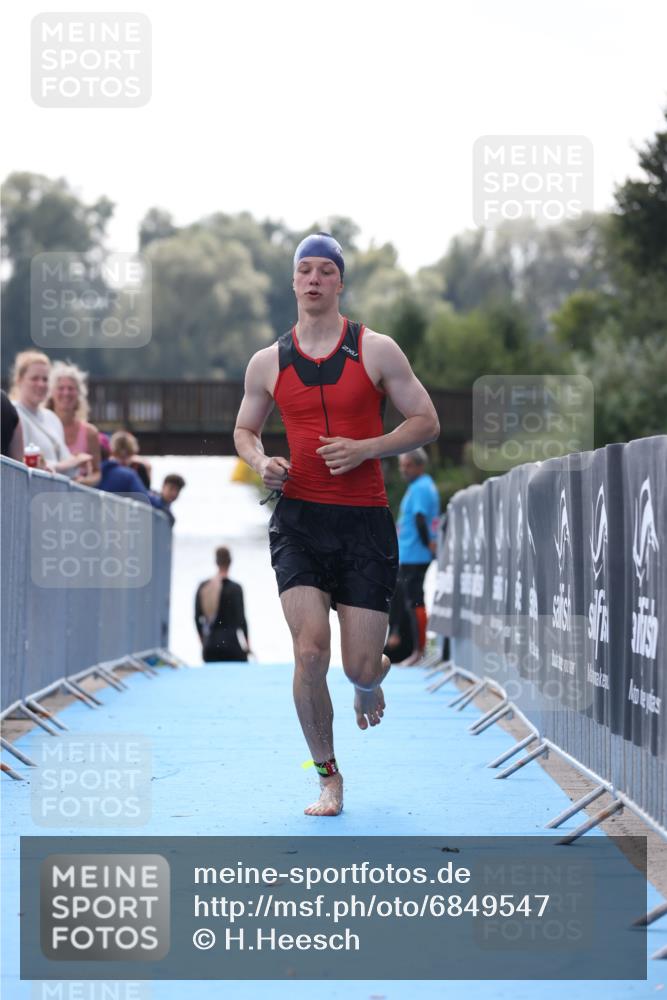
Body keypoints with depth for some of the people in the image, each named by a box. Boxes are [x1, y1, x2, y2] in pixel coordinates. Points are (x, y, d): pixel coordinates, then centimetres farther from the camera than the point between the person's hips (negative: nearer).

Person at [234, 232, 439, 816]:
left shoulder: (376, 351, 0)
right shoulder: (268, 363, 7)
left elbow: (426, 422, 2)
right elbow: (245, 429, 21)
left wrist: (365, 449, -14)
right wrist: (260, 462, -2)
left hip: (365, 523, -1)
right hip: (298, 521, 1)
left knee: (361, 668, -3)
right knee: (310, 651, -14)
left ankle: (371, 682, 39)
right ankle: (328, 777, 4)